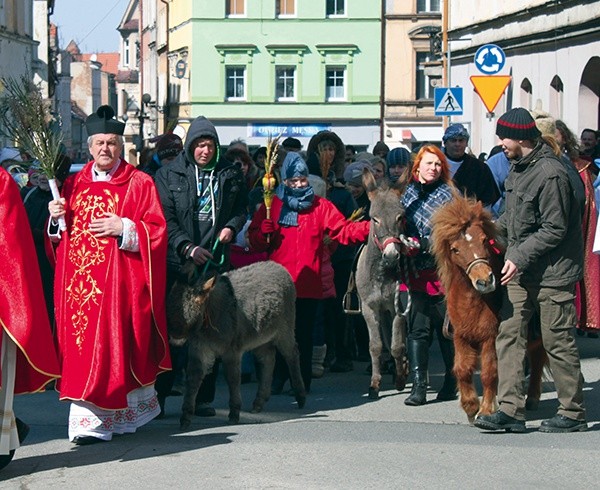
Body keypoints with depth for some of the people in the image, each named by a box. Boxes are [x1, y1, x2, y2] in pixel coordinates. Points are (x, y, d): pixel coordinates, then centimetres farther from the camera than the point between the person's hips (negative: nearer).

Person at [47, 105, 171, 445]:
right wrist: (57, 217, -2)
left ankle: (95, 419, -3)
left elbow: (156, 230, -3)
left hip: (119, 277, -4)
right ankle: (91, 419, 5)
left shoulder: (139, 183, 2)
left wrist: (124, 228, -17)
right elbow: (58, 234, 18)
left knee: (114, 343, -7)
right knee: (82, 339, 0)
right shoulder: (74, 184, 16)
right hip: (79, 278, 4)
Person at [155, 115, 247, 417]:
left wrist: (231, 227, 2)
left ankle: (203, 397, 8)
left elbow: (241, 209, 24)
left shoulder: (230, 175, 11)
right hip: (177, 263, -2)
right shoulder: (169, 176, 4)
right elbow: (166, 219, -2)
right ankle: (158, 394, 2)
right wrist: (188, 248, -14)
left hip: (215, 261, 2)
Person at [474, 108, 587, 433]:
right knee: (508, 335, 2)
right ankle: (511, 410, 3)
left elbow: (554, 230, -20)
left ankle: (573, 413, 12)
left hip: (552, 273, -9)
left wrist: (520, 258, -23)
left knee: (557, 342, 0)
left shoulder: (550, 174, -20)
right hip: (521, 272, 9)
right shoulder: (518, 167, 9)